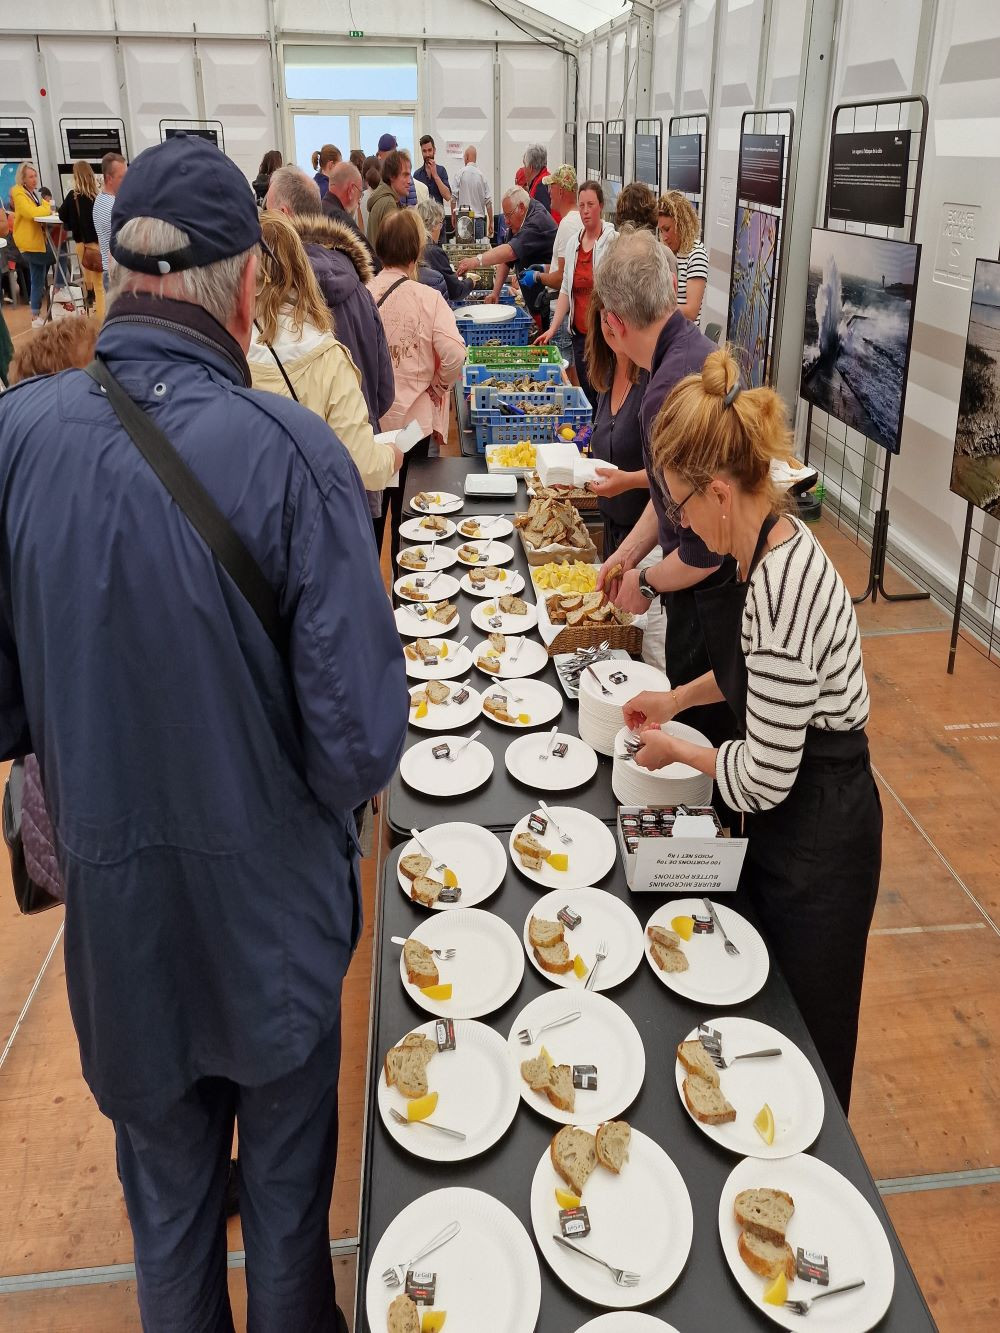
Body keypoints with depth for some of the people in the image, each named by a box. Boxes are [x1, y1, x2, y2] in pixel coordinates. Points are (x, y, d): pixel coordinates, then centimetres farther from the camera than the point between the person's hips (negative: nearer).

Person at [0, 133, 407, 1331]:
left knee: (163, 1180, 26)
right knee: (286, 1170, 24)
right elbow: (359, 728, -22)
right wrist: (332, 798, -1)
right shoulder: (289, 450, -23)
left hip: (111, 888, 3)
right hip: (269, 890, -2)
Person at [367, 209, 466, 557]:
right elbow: (454, 355, -21)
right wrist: (439, 385, -2)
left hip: (367, 419, 2)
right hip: (412, 416, -2)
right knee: (406, 509, 11)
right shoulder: (427, 298, -13)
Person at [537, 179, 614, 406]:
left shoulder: (613, 241, -7)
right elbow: (566, 289, 14)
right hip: (579, 332, 6)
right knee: (586, 392, 11)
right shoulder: (573, 243, 12)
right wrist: (553, 328, 6)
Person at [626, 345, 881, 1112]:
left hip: (818, 838, -9)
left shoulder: (781, 587, -33)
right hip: (795, 814, 9)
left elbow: (763, 779, -26)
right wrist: (679, 699, 9)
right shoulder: (774, 540, -4)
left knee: (805, 1044, 14)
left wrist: (676, 751, -10)